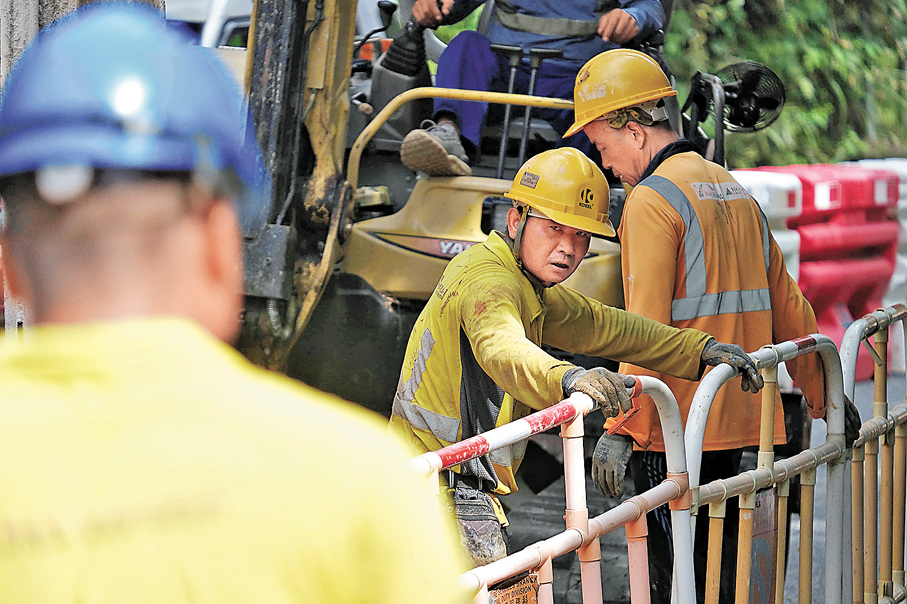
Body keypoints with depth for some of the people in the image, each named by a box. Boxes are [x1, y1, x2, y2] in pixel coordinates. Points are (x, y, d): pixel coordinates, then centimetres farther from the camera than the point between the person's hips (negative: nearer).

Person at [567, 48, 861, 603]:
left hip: (677, 429, -8)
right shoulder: (733, 189, 15)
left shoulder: (652, 199, -11)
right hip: (740, 415, 8)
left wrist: (622, 429, -20)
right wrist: (824, 396, 27)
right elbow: (787, 306, 19)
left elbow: (647, 328, -19)